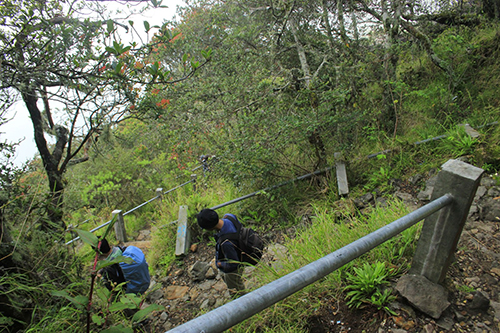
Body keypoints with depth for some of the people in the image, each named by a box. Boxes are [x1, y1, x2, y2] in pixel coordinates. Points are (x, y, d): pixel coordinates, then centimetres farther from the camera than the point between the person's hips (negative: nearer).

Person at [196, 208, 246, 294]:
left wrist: (220, 264, -14)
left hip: (233, 270, -8)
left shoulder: (225, 243, -47)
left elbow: (233, 264, -33)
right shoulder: (228, 216, -25)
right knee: (225, 277, 37)